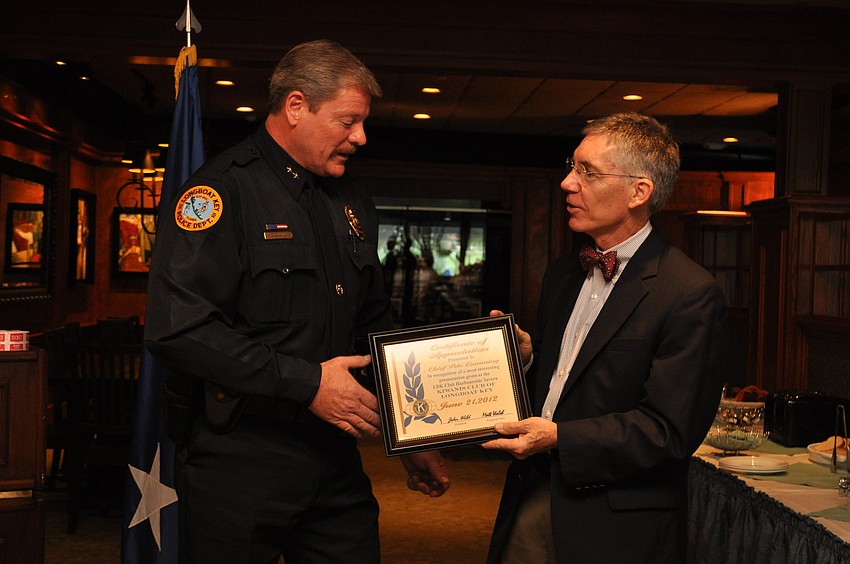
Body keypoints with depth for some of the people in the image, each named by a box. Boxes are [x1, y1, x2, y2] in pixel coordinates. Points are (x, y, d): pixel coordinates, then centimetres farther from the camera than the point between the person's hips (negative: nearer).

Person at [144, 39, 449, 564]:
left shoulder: (354, 204, 13)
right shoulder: (223, 190, -11)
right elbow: (178, 328, -23)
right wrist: (305, 384, -22)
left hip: (336, 459, 7)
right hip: (238, 463, -6)